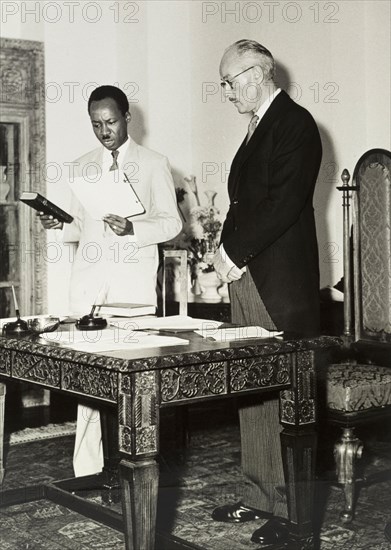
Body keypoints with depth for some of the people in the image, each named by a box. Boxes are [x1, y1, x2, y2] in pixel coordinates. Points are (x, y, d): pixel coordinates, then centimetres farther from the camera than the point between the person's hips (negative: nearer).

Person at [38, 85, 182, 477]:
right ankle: (87, 470, 2)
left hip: (134, 278, -3)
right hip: (88, 278, 3)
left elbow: (172, 223, 3)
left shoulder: (153, 164, 8)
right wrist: (58, 225, -1)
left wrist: (132, 229, -14)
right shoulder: (82, 167, 19)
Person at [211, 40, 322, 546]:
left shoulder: (295, 124, -6)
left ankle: (289, 508, 4)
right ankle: (258, 496, 19)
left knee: (279, 391, -5)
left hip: (279, 281, -9)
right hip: (246, 275, 9)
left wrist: (235, 254, -13)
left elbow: (285, 202, -17)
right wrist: (226, 252, 8)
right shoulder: (257, 129, 22)